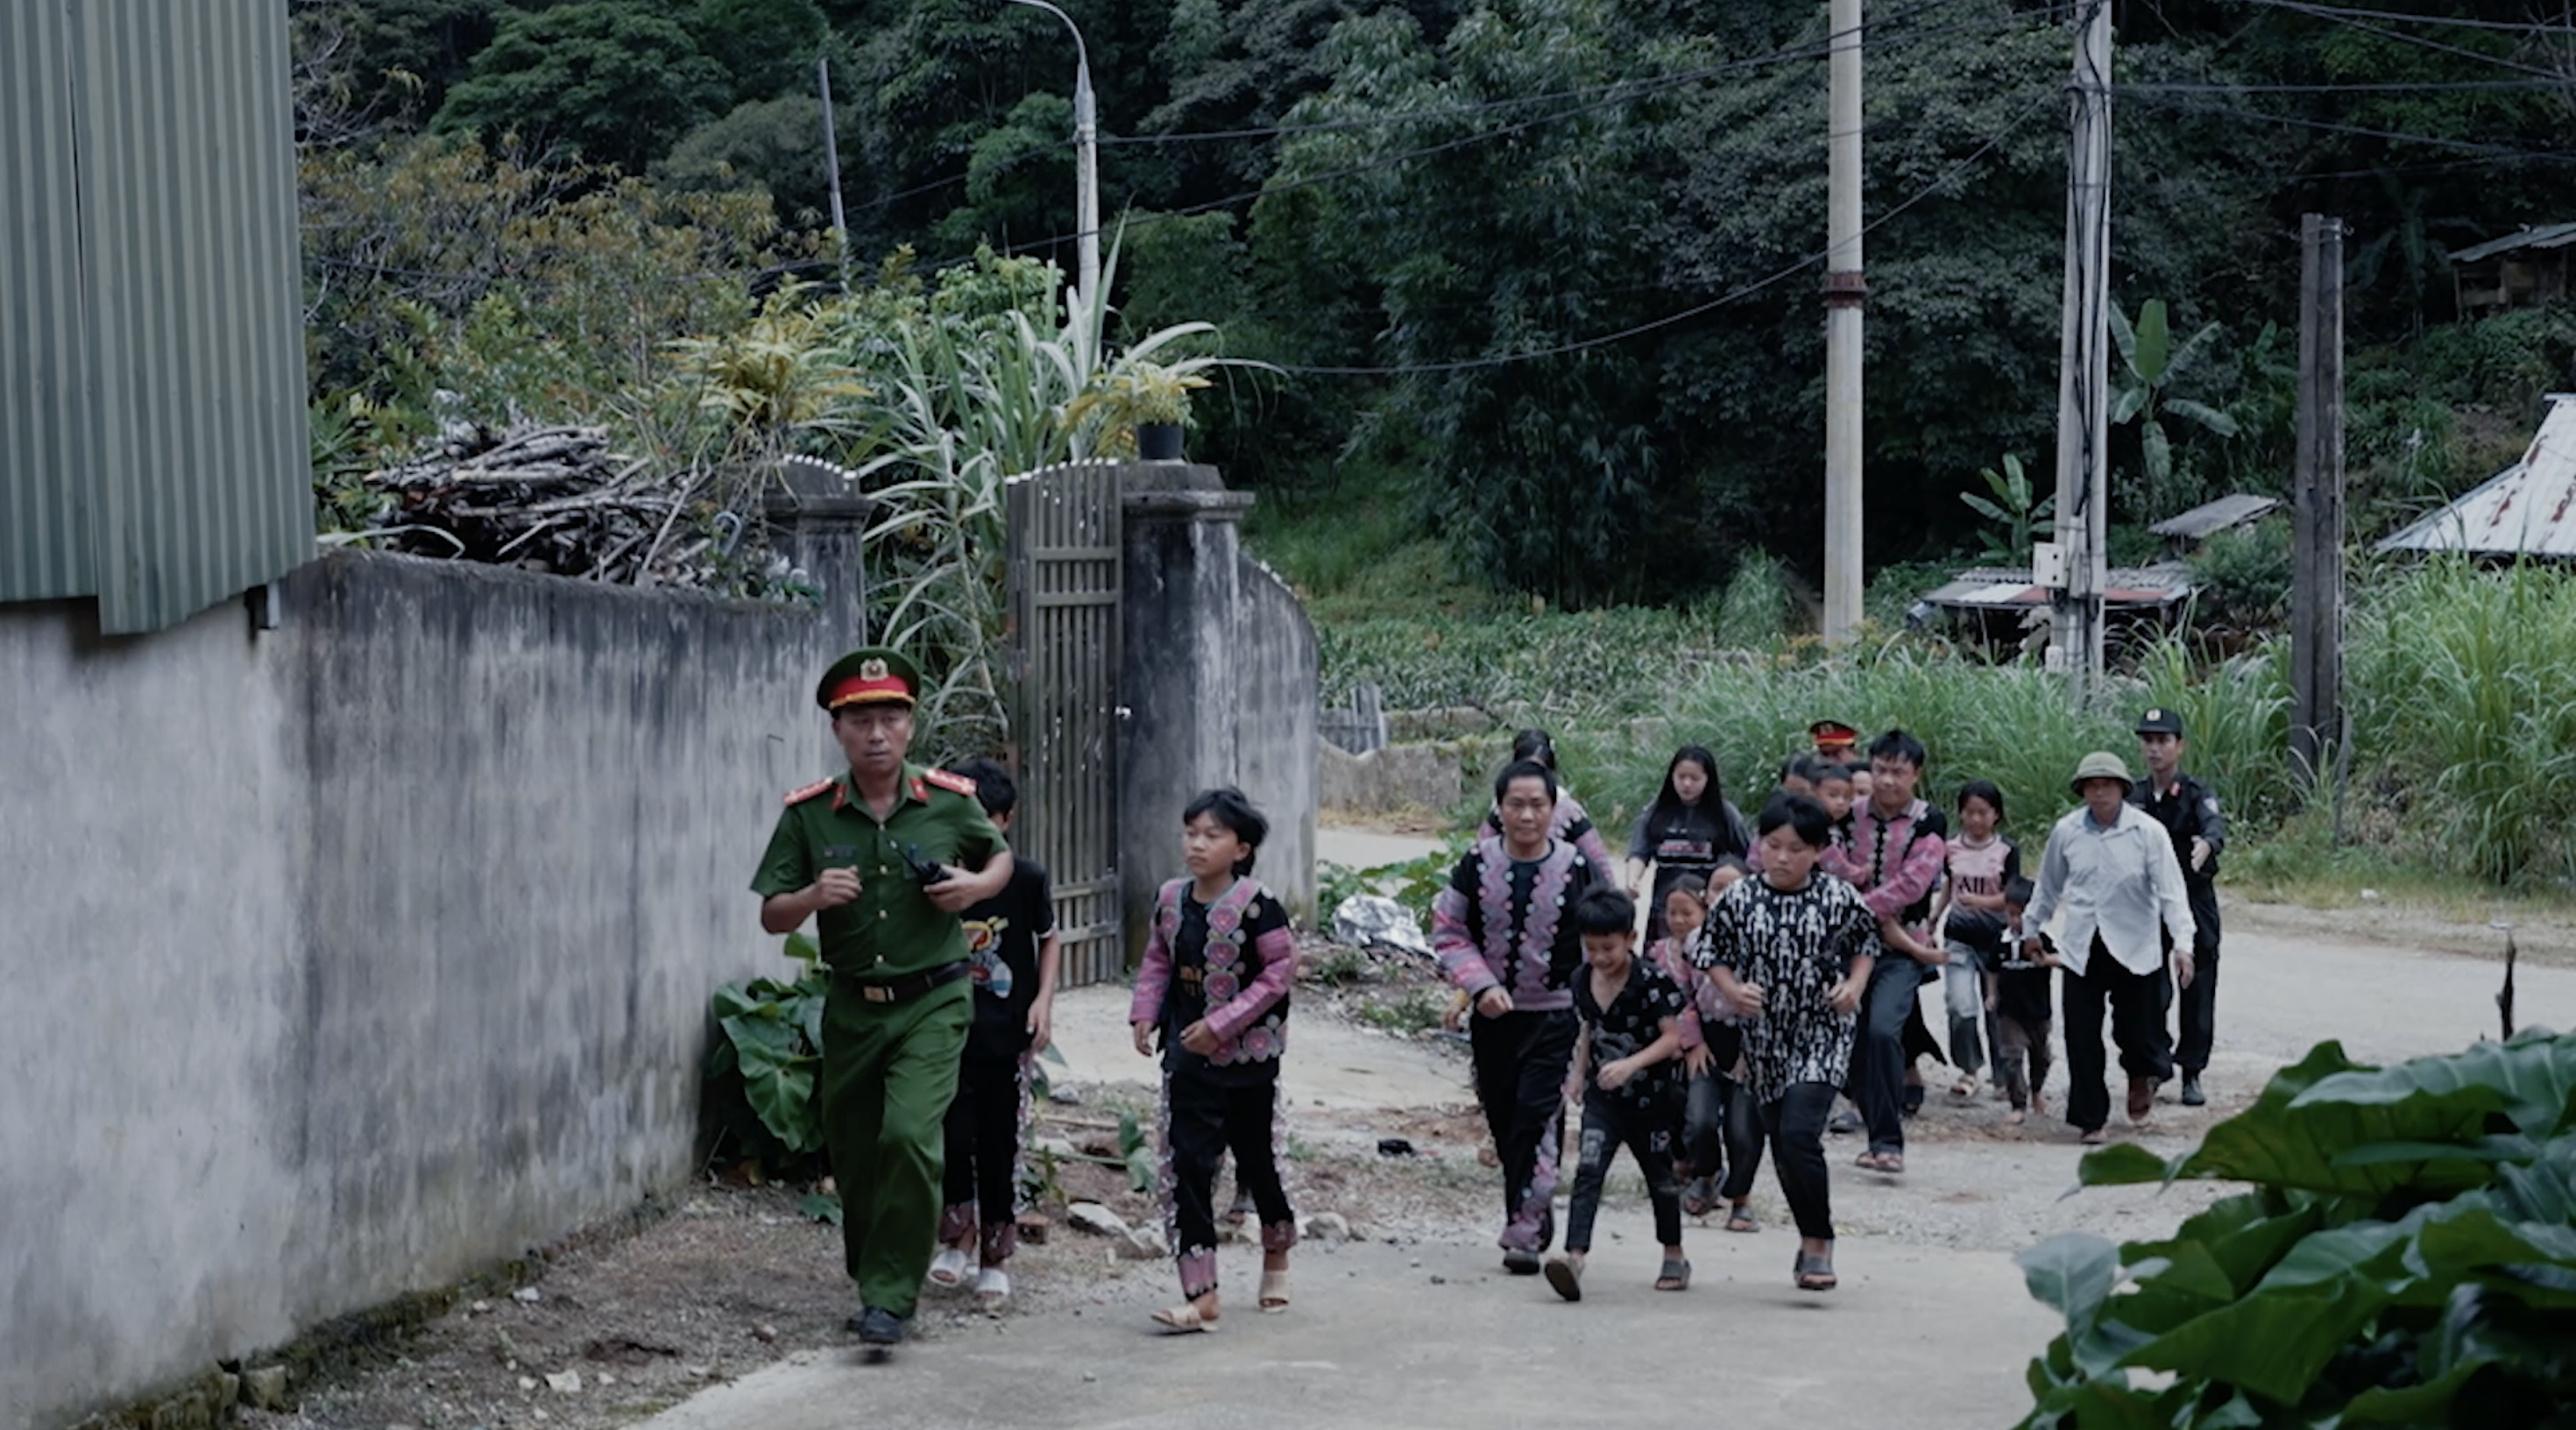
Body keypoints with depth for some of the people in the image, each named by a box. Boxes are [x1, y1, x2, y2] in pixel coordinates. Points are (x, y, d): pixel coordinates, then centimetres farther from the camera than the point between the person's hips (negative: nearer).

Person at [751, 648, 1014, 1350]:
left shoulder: (951, 802, -4)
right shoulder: (808, 815, -3)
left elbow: (1000, 855, 16)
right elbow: (772, 917, 0)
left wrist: (977, 887, -6)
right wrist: (814, 896, -21)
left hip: (932, 1002, -2)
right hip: (852, 1005, 3)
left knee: (909, 1136, -20)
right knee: (853, 1154, 11)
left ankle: (890, 1298, -11)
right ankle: (870, 1279, 36)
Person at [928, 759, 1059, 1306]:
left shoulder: (1026, 879, -4)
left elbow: (1048, 939, 11)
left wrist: (1044, 999, -1)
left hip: (1008, 1035, 0)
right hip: (949, 1030, 0)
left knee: (1001, 1147, 5)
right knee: (952, 1133, -8)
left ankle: (995, 1258, 17)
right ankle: (958, 1234, 15)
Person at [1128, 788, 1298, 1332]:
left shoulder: (1256, 904, -14)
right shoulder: (1171, 900, 3)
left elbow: (1280, 970, -15)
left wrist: (1222, 1024, -19)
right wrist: (1145, 1013, -2)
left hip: (1247, 1053, -4)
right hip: (1187, 1055, 4)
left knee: (1256, 1160, 12)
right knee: (1185, 1165, -5)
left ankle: (1276, 1255, 41)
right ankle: (1200, 1294, -6)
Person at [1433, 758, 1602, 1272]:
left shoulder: (1577, 868, -4)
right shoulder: (1476, 863, -2)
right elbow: (1448, 933, 3)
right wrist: (1481, 985, -11)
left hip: (1554, 1017, -3)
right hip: (1491, 1016, 3)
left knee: (1536, 1115, -14)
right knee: (1503, 1122, 8)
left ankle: (1524, 1230, -13)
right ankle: (1537, 1223, 23)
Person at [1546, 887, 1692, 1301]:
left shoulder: (1650, 980, -17)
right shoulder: (1582, 982, 1)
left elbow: (1672, 1037, -19)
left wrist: (1632, 1064, -31)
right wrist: (1579, 1073, 12)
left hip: (1651, 1097, -3)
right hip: (1603, 1097, 4)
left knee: (1659, 1176, 14)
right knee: (1588, 1172, -15)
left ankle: (1673, 1257, 33)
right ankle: (1574, 1258, -28)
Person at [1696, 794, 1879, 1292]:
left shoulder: (1840, 899, -7)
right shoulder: (1738, 901, -4)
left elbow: (1866, 943, 8)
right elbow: (1712, 951, 5)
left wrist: (1854, 985, -8)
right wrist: (1732, 991, -12)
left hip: (1822, 1034, -4)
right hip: (1765, 1038, 4)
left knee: (1800, 1134, -19)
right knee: (1780, 1144, 11)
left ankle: (1819, 1243, -8)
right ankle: (1811, 1236, 29)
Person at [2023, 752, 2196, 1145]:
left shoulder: (2148, 832, -8)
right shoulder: (2066, 831, 0)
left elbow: (2171, 891, -10)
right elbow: (2048, 887, 16)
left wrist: (2182, 944, -19)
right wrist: (2030, 930, 23)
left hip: (2134, 948, -2)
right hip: (2082, 948, 2)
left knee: (2135, 1031, 1)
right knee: (2082, 1039, 0)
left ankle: (2142, 1076, 38)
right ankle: (2090, 1120, 13)